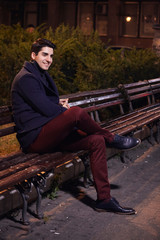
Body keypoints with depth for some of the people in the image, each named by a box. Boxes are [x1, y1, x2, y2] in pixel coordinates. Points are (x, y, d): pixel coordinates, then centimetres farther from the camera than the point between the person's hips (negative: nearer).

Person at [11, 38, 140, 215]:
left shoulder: (43, 76, 22)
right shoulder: (26, 78, -9)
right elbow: (46, 109, -18)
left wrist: (59, 103, 4)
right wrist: (66, 109, -2)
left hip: (51, 136, 10)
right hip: (34, 138, -10)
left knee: (97, 140, -10)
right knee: (77, 112, -32)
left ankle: (104, 199, -11)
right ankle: (112, 139, -4)